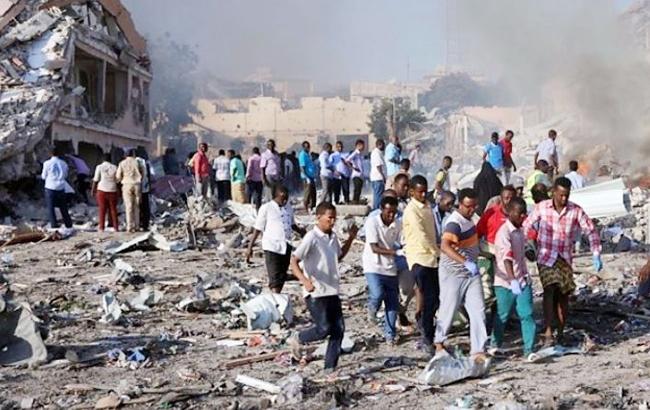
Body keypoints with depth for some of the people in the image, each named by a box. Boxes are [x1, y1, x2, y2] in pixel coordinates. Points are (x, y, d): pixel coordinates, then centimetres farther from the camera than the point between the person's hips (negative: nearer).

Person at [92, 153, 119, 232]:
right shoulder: (114, 167, 3)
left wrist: (93, 190, 7)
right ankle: (115, 227, 8)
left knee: (102, 209, 2)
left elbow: (95, 180, -2)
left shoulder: (99, 167, -2)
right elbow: (117, 180, 4)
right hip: (112, 190, 1)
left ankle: (101, 227, 1)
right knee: (113, 209, 8)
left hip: (102, 190, -1)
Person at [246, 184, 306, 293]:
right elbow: (257, 229, -3)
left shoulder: (289, 207, 9)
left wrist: (300, 230, 5)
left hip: (286, 247, 6)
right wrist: (250, 248, -4)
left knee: (282, 277, 14)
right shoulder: (266, 208, -6)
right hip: (272, 247, -6)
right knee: (275, 278, -12)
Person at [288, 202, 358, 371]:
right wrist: (305, 280, -34)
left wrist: (351, 238, 18)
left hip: (332, 292, 8)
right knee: (324, 328, -9)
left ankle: (330, 368, 11)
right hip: (316, 293, -8)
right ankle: (297, 339, 18)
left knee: (338, 329, 3)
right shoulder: (311, 238, -14)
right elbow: (294, 261, -18)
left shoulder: (332, 237, 11)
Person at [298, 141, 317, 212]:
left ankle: (311, 207, 17)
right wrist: (307, 177, -21)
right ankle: (307, 209, -2)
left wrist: (314, 176, 18)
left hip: (311, 176, 9)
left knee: (313, 193, 11)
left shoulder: (309, 154, 16)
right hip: (307, 177, -9)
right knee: (307, 193, -7)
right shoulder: (302, 155, -12)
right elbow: (302, 167, -16)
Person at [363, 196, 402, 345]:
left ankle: (390, 334, 18)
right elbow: (374, 248, -19)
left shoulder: (397, 224, -1)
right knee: (378, 294, -24)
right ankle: (372, 307, 12)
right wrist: (396, 252, -28)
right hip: (373, 266, -4)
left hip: (390, 268, 4)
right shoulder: (372, 222, -15)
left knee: (393, 303, 3)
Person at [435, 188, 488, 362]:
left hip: (471, 273, 7)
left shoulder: (468, 219, 7)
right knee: (448, 310, 7)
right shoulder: (455, 222, -22)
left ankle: (478, 351, -1)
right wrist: (466, 262, -49)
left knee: (478, 311, -2)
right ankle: (439, 343, 29)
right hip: (453, 273, -7)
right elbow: (445, 246, -40)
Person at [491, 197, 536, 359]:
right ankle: (495, 344, 28)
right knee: (502, 315, 9)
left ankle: (529, 350, -3)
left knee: (527, 315, -3)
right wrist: (513, 280, -41)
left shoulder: (520, 231, 8)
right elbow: (506, 259, -30)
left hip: (522, 280, 6)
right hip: (505, 282, -6)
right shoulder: (504, 233, -18)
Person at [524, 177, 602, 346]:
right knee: (549, 289, -19)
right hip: (545, 257, -2)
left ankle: (561, 333, 20)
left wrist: (596, 255, -7)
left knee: (563, 295, 6)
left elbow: (591, 231, -1)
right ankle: (548, 331, -24)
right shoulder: (541, 207, -6)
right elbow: (526, 227, 2)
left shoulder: (576, 211, -6)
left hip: (565, 258, 2)